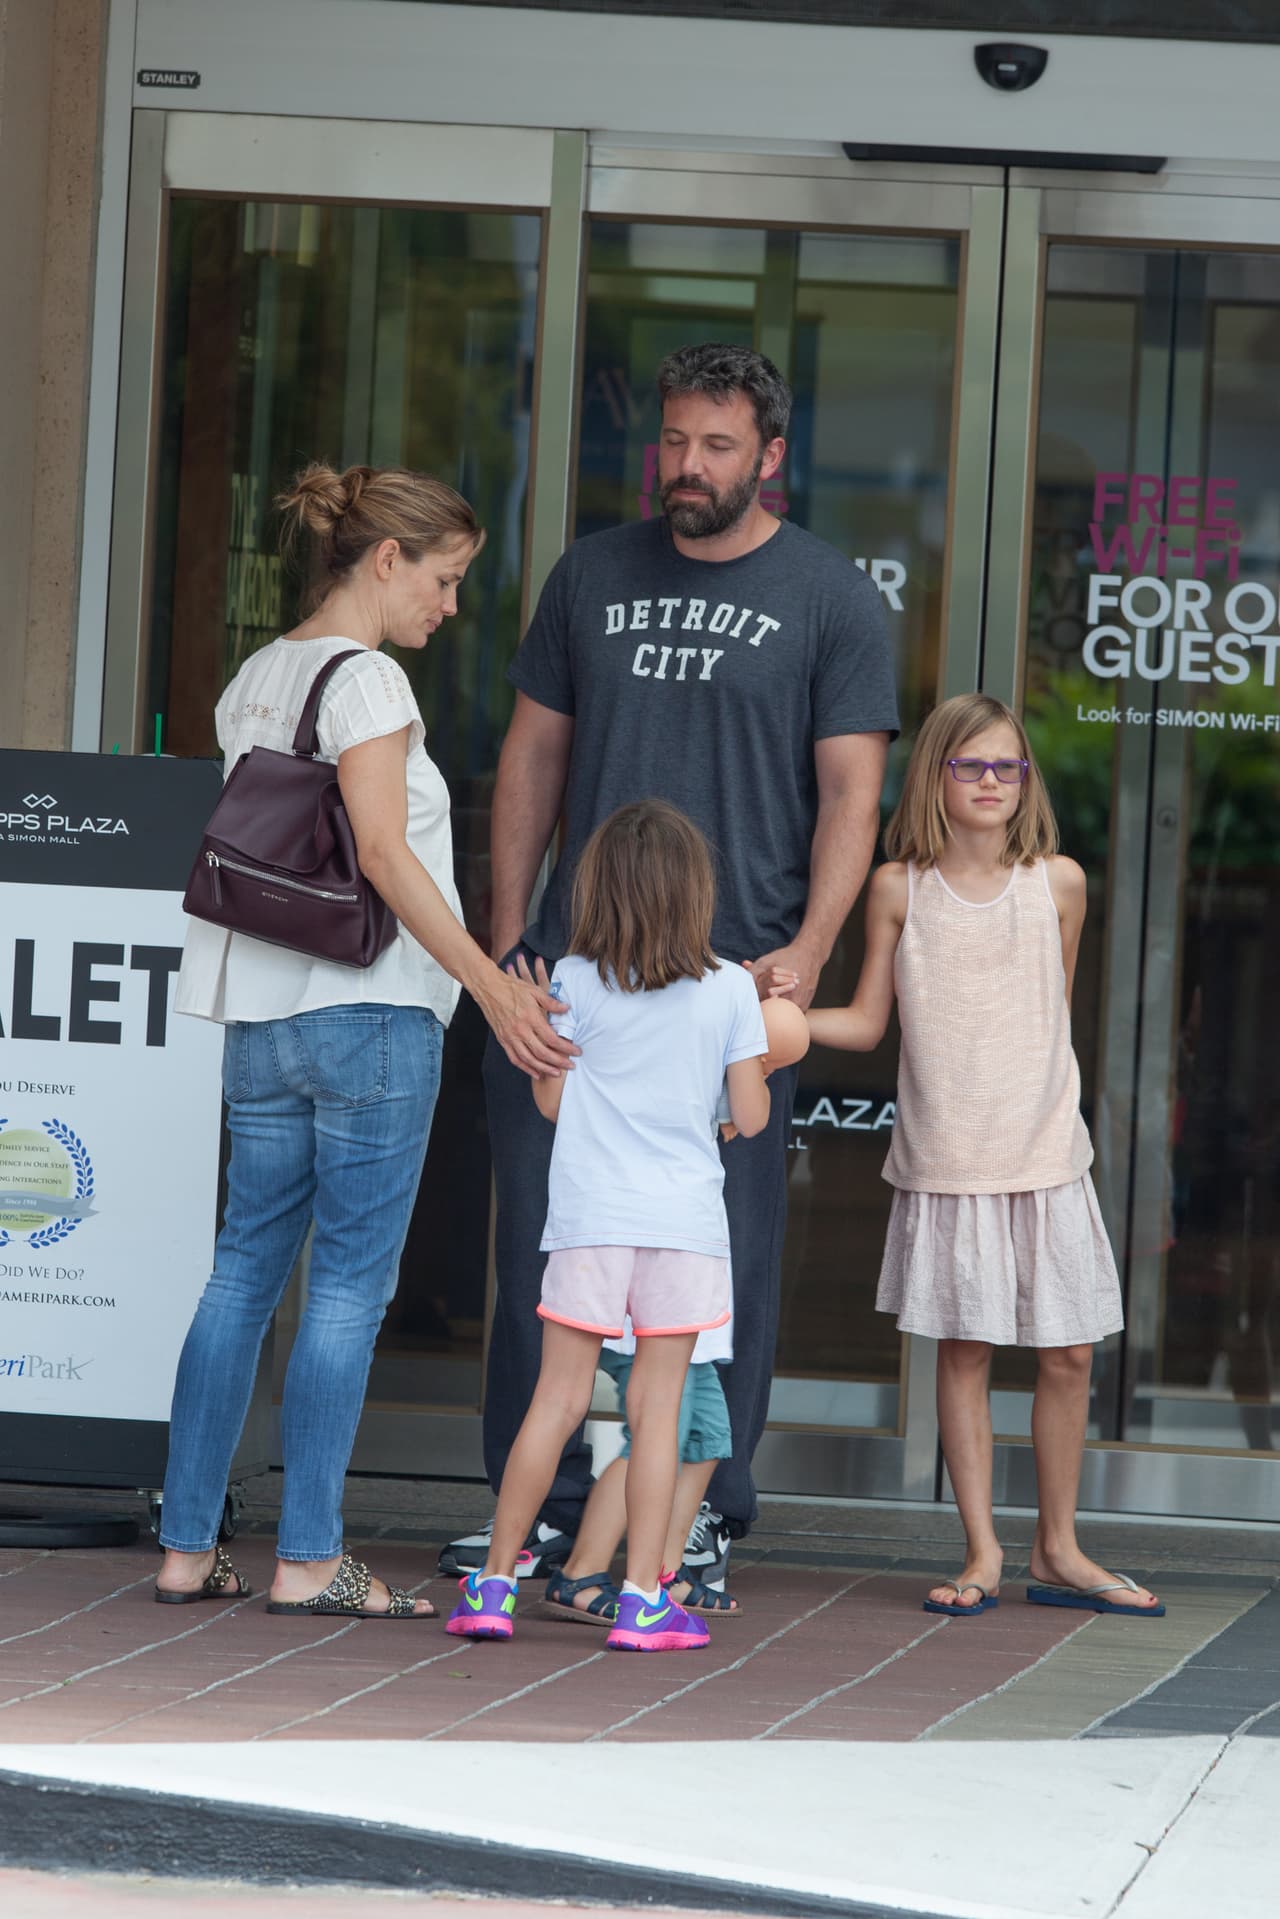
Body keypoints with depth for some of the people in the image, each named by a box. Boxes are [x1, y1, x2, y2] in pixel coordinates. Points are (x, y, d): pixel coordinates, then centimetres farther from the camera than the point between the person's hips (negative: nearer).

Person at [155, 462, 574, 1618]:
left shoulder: (254, 681, 15)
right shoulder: (366, 680, -10)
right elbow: (384, 851, -18)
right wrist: (490, 982, -19)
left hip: (261, 1023, 8)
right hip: (368, 1015, -8)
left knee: (244, 1273, 11)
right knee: (351, 1284, -3)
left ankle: (188, 1546, 10)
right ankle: (308, 1558, -3)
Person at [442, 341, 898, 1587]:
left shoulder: (829, 599, 4)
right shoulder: (594, 576, 13)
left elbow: (850, 790, 0)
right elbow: (534, 754, 16)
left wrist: (808, 947, -13)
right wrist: (506, 929, 9)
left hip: (734, 973, -3)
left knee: (722, 1251, -1)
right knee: (542, 1238, 2)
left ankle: (706, 1513, 6)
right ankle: (544, 1506, 10)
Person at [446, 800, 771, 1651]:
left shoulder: (579, 981, -1)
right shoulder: (730, 990, -1)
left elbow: (552, 1100, 5)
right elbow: (751, 1116, 2)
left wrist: (536, 1026, 22)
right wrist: (756, 1035, 20)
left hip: (590, 1220, 0)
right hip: (685, 1221, 0)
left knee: (558, 1399, 5)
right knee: (659, 1407, 3)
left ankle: (494, 1581, 8)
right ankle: (643, 1598, 2)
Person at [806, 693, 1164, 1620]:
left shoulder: (1058, 882, 2)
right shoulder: (900, 889, 1)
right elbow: (867, 1021, 5)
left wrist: (1050, 1111, 13)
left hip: (1047, 1159, 1)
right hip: (946, 1161, -1)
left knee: (1069, 1355, 3)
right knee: (964, 1352, 1)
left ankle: (1058, 1551, 16)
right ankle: (982, 1553, 9)